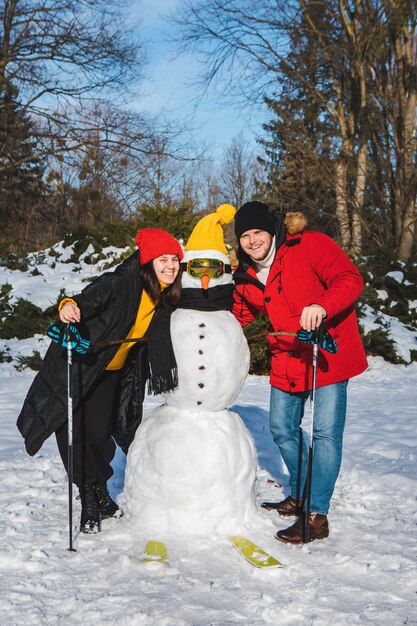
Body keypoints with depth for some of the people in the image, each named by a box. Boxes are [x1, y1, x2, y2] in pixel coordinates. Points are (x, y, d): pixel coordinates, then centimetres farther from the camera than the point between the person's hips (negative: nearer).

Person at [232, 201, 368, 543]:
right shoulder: (245, 275, 5)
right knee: (283, 428, 15)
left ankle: (317, 516, -1)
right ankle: (299, 498, 35)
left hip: (329, 352, -7)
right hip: (286, 359, 7)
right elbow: (241, 316, 19)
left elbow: (350, 279, -24)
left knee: (326, 432, -8)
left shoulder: (311, 245, -15)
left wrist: (323, 306, -41)